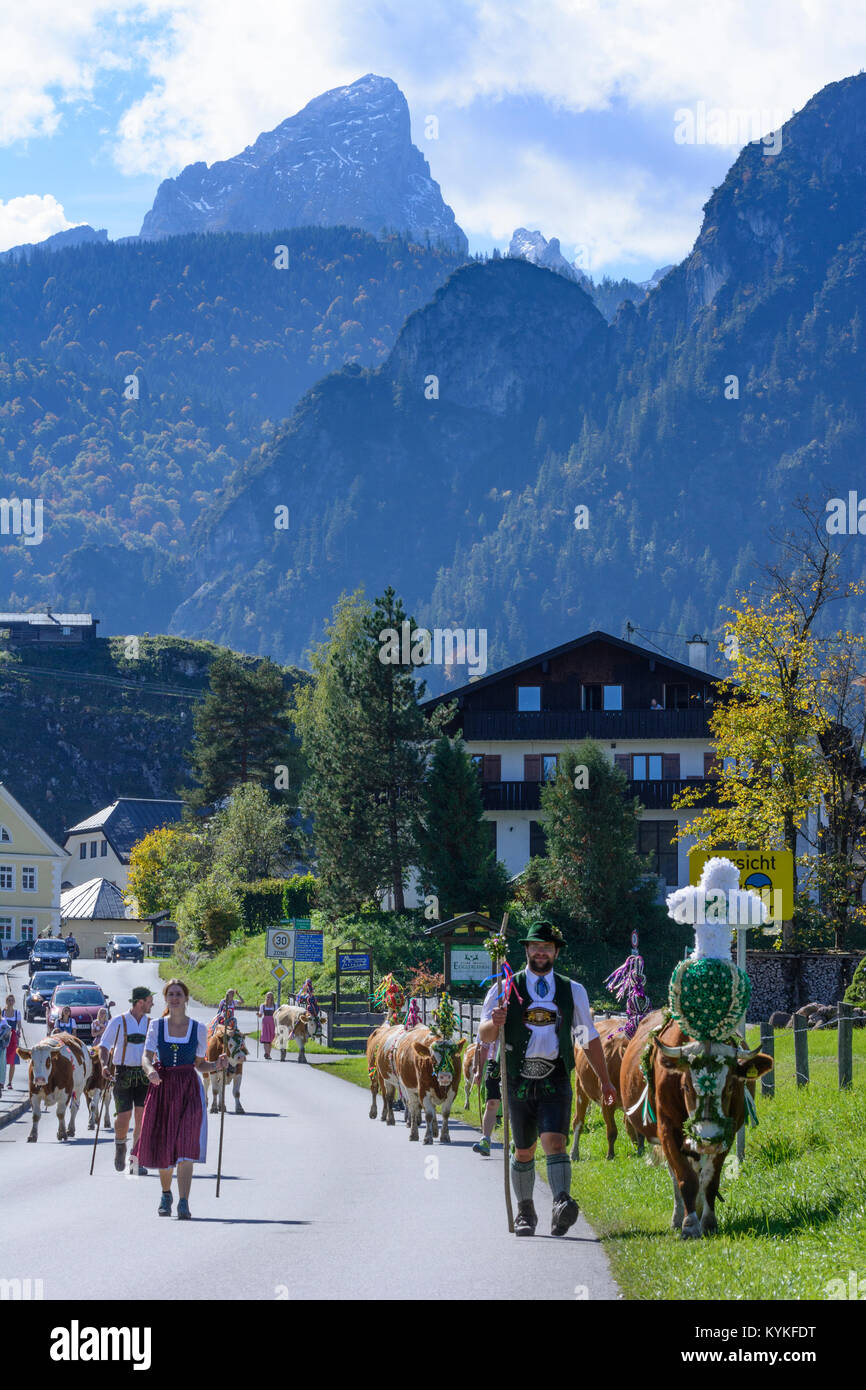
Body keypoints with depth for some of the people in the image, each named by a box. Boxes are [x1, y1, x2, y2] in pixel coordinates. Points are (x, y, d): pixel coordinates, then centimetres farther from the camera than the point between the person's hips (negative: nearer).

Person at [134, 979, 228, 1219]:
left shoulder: (198, 1029, 5)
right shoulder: (156, 1026, 5)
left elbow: (199, 1064, 12)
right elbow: (146, 1057, -4)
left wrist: (217, 1065, -7)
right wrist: (150, 1070, -26)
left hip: (189, 1089, -1)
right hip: (161, 1087, 1)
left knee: (186, 1144, -14)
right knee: (161, 1145, 6)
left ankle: (183, 1202, -17)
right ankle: (166, 1194, 31)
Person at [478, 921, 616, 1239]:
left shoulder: (572, 991, 10)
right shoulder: (505, 989, 4)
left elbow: (589, 1038, 16)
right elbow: (484, 1036, -3)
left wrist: (605, 1081, 15)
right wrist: (495, 1023, -26)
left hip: (555, 1081, 0)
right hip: (519, 1081, 1)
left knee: (555, 1142, -19)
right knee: (523, 1151, 9)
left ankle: (561, 1205, -34)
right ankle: (525, 1212, 25)